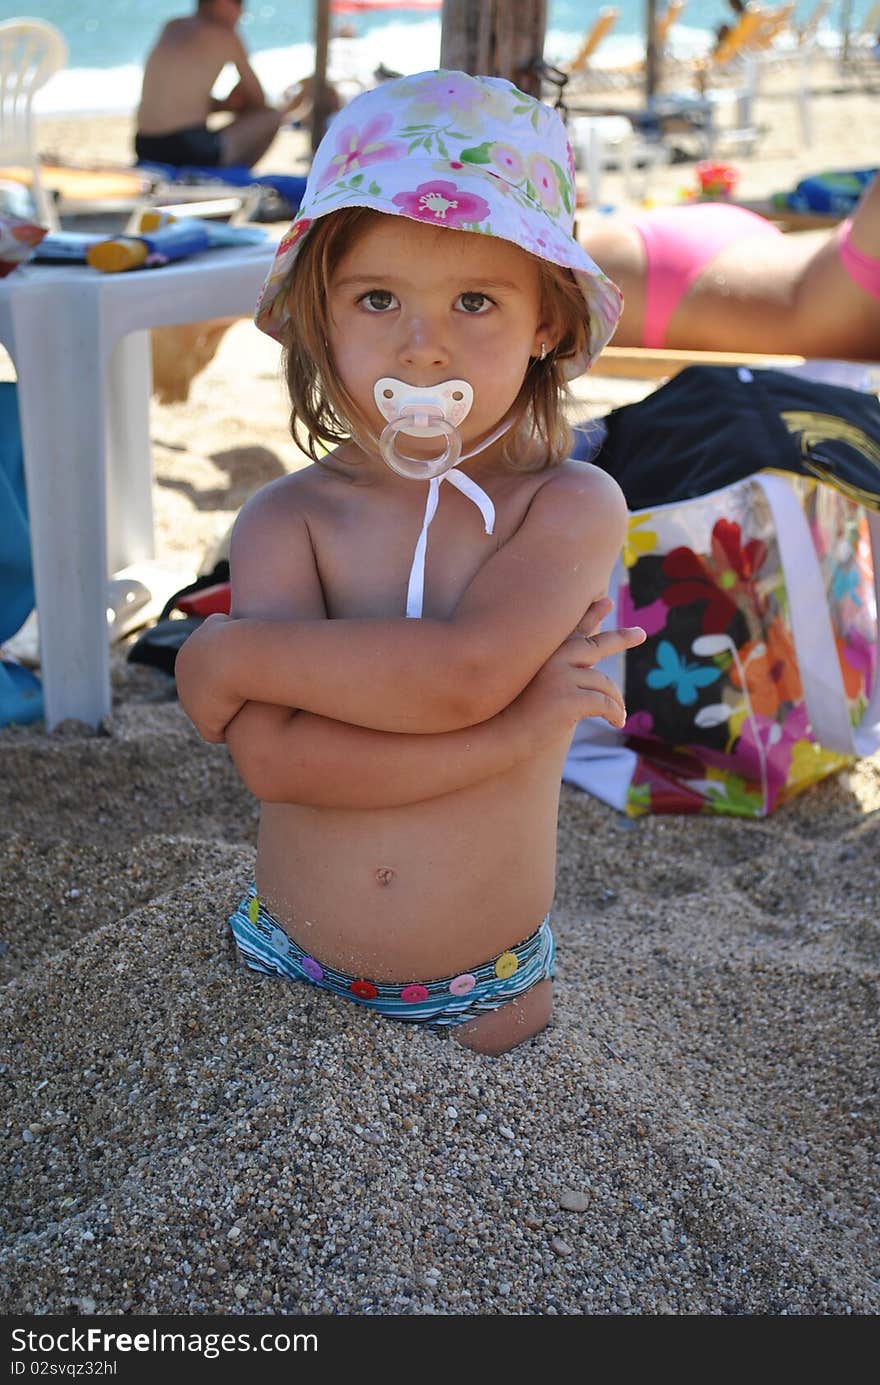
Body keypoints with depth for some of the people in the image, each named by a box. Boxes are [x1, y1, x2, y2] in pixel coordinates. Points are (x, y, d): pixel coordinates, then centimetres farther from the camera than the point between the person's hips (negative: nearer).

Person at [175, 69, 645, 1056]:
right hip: (287, 973, 1)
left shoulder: (573, 508, -13)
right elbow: (273, 758, -25)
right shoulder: (285, 521, -11)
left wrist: (229, 652, -20)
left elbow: (463, 671, -30)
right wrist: (516, 727, -29)